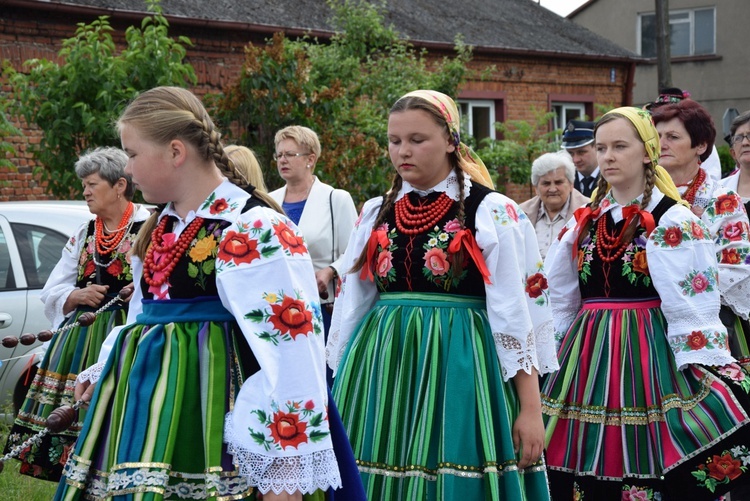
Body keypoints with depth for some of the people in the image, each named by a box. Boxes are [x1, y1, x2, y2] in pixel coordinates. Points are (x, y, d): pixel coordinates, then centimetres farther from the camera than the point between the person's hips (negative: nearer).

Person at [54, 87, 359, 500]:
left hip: (209, 404, -8)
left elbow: (288, 346, -21)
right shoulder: (162, 225, 13)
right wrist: (104, 370, 36)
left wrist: (285, 463, -24)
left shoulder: (253, 231, -16)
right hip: (147, 399, 8)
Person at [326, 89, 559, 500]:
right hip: (382, 371, 4)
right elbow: (351, 305, 14)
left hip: (459, 371, -4)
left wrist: (530, 408, -10)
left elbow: (517, 312, -7)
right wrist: (337, 389, 14)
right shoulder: (375, 214, 10)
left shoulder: (492, 213, -4)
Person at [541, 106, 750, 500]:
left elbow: (694, 310, -9)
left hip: (650, 359, -5)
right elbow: (560, 303, 18)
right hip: (588, 363, 5)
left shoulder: (675, 222, -5)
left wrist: (713, 385, -14)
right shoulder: (584, 222, 11)